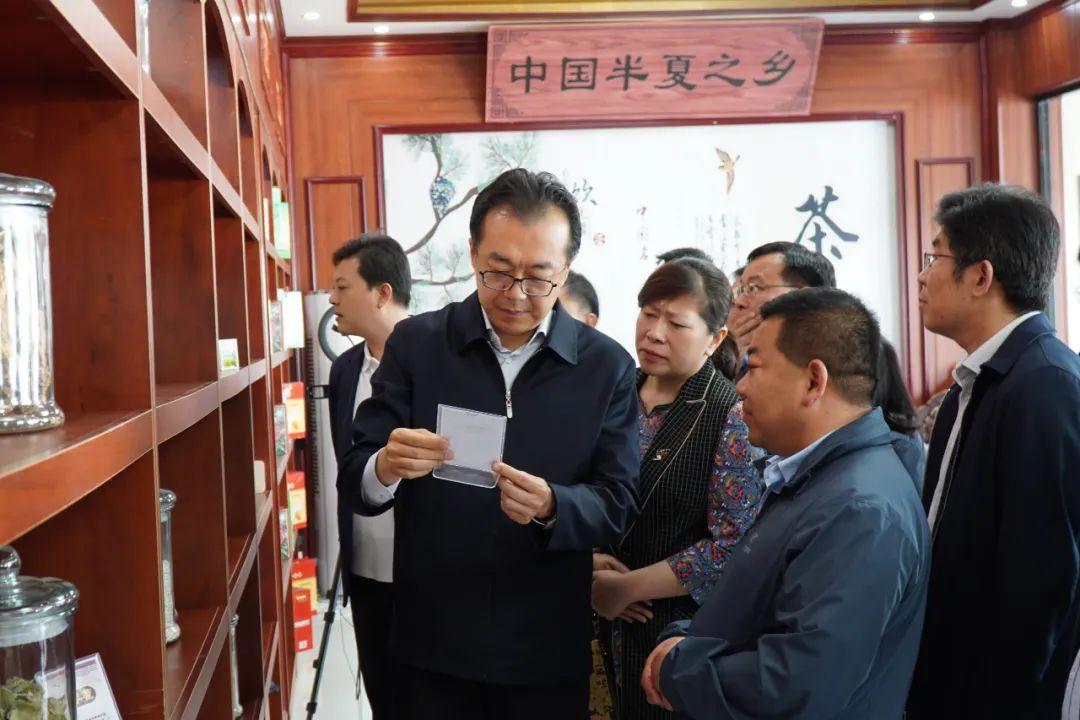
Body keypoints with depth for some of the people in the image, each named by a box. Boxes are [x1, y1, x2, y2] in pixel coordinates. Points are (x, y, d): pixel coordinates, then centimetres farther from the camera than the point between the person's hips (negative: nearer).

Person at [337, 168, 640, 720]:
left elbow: (618, 504, -5)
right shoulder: (415, 343, -3)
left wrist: (550, 506, -25)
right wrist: (385, 469, -27)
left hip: (550, 653, 0)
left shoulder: (608, 367, -3)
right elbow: (354, 482, -3)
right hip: (433, 647, 0)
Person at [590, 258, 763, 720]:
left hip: (684, 628, -4)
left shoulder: (733, 418, -12)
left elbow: (731, 545, -16)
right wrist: (590, 567, -10)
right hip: (604, 626, 4)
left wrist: (625, 587, -13)